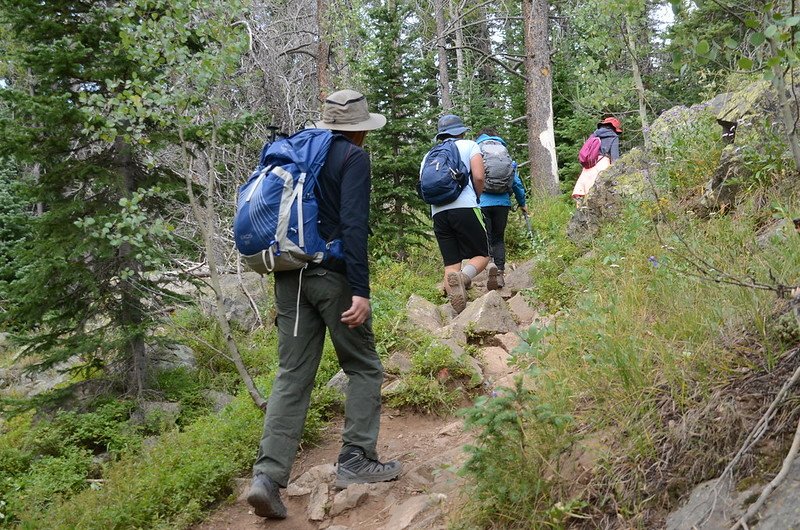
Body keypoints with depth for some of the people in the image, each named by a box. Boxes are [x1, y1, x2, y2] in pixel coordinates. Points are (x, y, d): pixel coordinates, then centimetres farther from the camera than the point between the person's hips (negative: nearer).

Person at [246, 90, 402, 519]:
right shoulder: (353, 157, -4)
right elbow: (353, 225, -15)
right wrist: (360, 290, -18)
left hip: (290, 275, 6)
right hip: (333, 274, -6)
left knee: (292, 376, 4)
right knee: (363, 368, 10)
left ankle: (268, 474, -5)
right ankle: (356, 461, 9)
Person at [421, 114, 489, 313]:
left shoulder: (429, 156, 23)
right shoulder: (469, 145, 11)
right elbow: (478, 177, -2)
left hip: (438, 212, 4)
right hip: (465, 208, -4)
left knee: (451, 264, 5)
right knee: (482, 255, 5)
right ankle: (463, 276, -27)